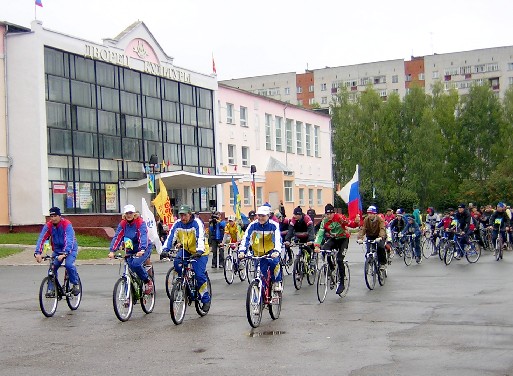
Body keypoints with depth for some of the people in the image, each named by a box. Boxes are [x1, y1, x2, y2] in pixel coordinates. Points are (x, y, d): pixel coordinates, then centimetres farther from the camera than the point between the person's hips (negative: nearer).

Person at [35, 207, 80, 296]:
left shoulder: (67, 224, -24)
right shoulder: (48, 225, -13)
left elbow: (69, 240, -34)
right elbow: (41, 239, -21)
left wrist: (64, 254, -48)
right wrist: (38, 253, -37)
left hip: (70, 249, -4)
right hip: (57, 250, 4)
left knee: (69, 264, -28)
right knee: (52, 267, -13)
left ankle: (76, 284, -6)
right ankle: (51, 289, 1)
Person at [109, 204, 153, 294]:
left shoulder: (140, 222, -17)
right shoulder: (122, 224, -4)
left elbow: (143, 236, -30)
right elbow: (117, 237, -12)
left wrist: (141, 250, -45)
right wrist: (112, 251, -26)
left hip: (144, 248, -5)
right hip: (131, 249, 5)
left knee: (136, 264, -28)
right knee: (130, 266, -4)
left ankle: (148, 281, -5)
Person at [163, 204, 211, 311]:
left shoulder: (197, 223, -21)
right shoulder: (177, 224, -9)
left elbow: (200, 238, -34)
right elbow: (170, 237, -17)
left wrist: (199, 251, -49)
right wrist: (165, 250, -33)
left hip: (200, 252, -5)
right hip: (186, 250, 5)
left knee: (199, 274, -16)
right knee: (177, 262, -25)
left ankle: (206, 299, -1)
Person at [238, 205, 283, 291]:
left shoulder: (274, 225, -16)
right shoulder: (253, 225, -12)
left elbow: (278, 239, -28)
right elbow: (245, 238, -20)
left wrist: (276, 251, -46)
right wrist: (242, 251, -36)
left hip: (271, 251, -2)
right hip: (258, 253, 2)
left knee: (274, 262, -32)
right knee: (263, 274, -2)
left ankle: (277, 282, -10)